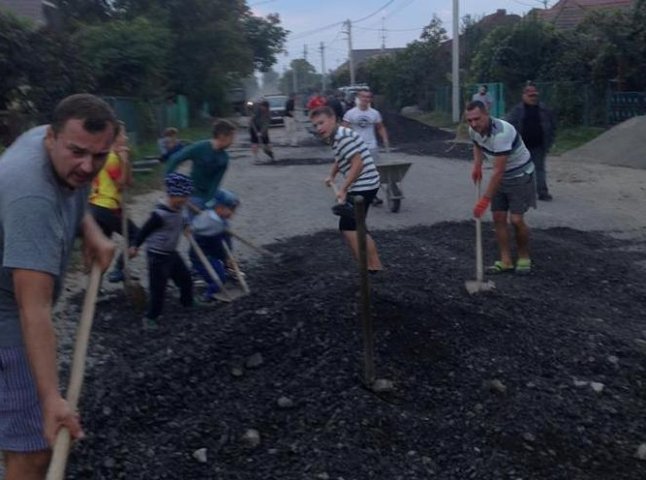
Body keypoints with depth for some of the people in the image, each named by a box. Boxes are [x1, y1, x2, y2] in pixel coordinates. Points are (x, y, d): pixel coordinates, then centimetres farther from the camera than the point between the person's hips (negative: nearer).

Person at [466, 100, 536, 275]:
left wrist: (485, 199, -34)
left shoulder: (501, 133, -35)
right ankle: (506, 260, 9)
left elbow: (498, 171, -35)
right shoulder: (473, 130, -10)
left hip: (521, 176, -7)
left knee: (516, 220, -10)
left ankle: (524, 258, 11)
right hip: (501, 176, 7)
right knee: (499, 218, 1)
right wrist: (477, 165, 1)